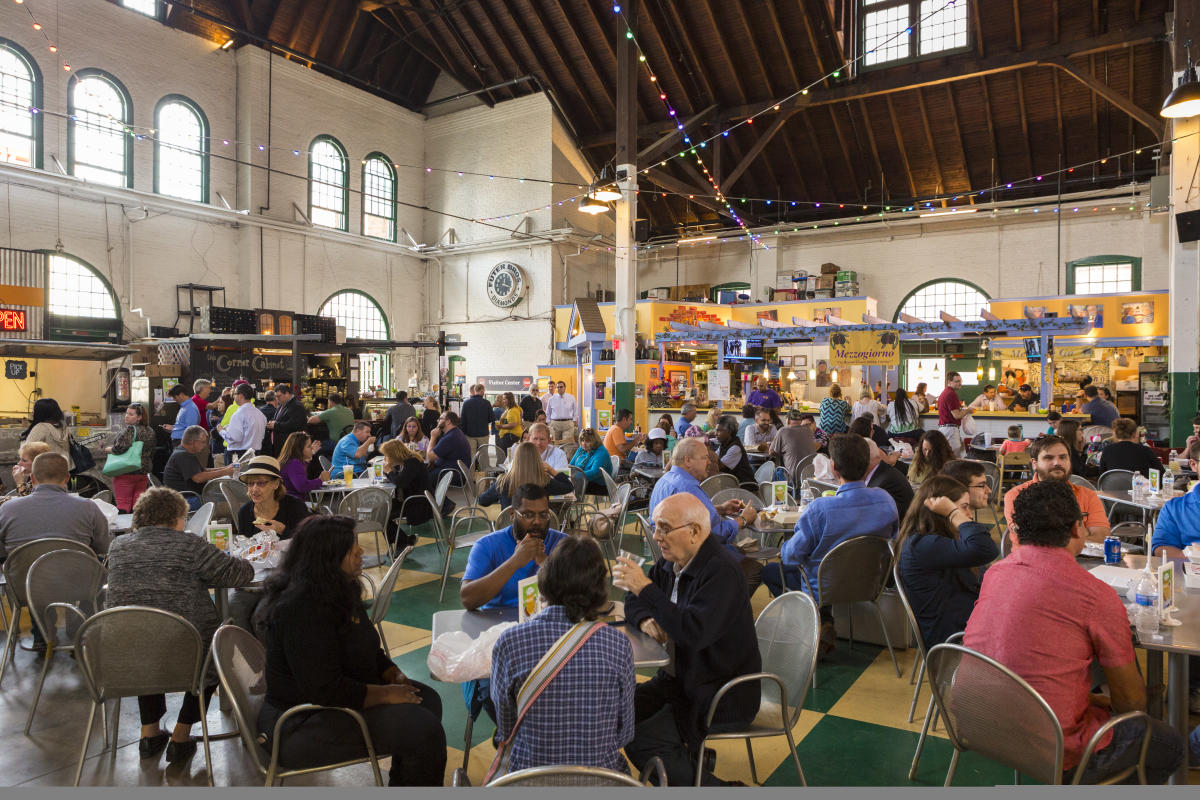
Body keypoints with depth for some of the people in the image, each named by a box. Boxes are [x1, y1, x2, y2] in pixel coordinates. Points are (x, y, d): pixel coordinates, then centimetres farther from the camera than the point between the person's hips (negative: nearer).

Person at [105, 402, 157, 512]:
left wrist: (108, 449, -6)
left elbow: (120, 447, -25)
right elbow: (151, 454, 17)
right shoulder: (150, 431, 10)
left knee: (123, 505, -4)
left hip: (125, 474, -7)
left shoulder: (129, 430, -14)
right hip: (143, 473, 8)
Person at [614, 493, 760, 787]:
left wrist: (645, 588, -31)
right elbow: (633, 603, 15)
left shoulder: (721, 572, -22)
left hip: (722, 695, -8)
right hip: (681, 679, 8)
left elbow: (693, 633, -34)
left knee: (640, 742, -19)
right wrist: (646, 620, -8)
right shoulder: (671, 562, 2)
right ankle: (688, 756, 11)